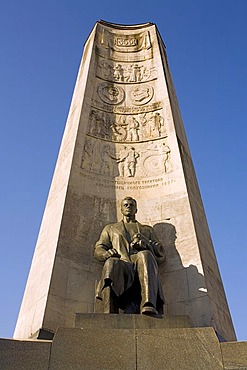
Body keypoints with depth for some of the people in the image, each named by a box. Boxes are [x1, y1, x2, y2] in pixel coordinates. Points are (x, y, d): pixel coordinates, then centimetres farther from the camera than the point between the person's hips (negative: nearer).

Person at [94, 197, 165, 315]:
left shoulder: (148, 229, 33)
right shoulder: (110, 228, 34)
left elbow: (162, 256, 22)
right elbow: (98, 250, 21)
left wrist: (146, 244, 0)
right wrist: (106, 253, -5)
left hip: (142, 265, 1)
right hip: (121, 265, 0)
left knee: (144, 255, -36)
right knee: (111, 262, -37)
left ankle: (148, 305, -54)